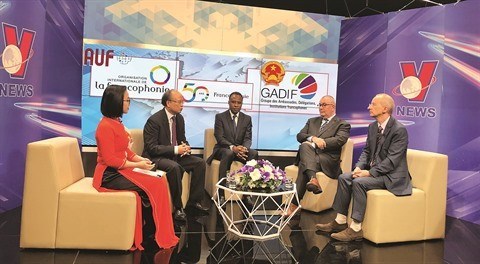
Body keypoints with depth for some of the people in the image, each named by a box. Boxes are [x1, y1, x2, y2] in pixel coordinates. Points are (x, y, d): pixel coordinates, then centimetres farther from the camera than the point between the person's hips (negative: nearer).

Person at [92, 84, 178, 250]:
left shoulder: (117, 122, 12)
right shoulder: (106, 126, -17)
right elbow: (110, 160, -20)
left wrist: (141, 159, 1)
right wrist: (137, 165, -17)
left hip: (121, 170, 9)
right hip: (109, 175, -8)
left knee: (159, 182, -9)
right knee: (151, 187, -19)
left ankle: (159, 232, -6)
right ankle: (152, 233, -1)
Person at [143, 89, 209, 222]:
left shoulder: (179, 118, 6)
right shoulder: (154, 120, -17)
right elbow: (152, 148, -21)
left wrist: (185, 147, -8)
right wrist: (176, 149, -27)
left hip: (175, 155, 8)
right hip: (156, 158, -8)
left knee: (200, 162, -8)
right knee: (175, 167, -36)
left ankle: (194, 201, 0)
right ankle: (178, 208, -22)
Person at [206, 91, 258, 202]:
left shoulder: (247, 118, 9)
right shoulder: (220, 117, 0)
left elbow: (248, 139, 0)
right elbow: (220, 138, -11)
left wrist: (244, 148, -25)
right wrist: (232, 147, -30)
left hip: (241, 149, 3)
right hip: (223, 149, -3)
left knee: (254, 153, -29)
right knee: (229, 153, -39)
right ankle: (221, 194, -37)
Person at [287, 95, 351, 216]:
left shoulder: (342, 124, 14)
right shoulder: (312, 121, 28)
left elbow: (339, 140, -7)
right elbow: (299, 136, 12)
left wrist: (318, 142, -12)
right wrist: (313, 138, -10)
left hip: (327, 159, -3)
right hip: (308, 156, 3)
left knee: (303, 166, -33)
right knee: (305, 145, -34)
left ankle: (294, 204, -36)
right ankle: (313, 179, -50)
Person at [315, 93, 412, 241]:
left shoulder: (399, 130, -17)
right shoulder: (373, 127, 10)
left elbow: (392, 160, -22)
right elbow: (366, 151, 13)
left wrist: (370, 172, -25)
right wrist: (359, 167, -5)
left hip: (391, 175, -8)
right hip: (373, 169, 8)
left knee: (359, 182, -29)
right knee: (344, 178, -8)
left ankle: (356, 229, -20)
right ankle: (340, 221, -1)